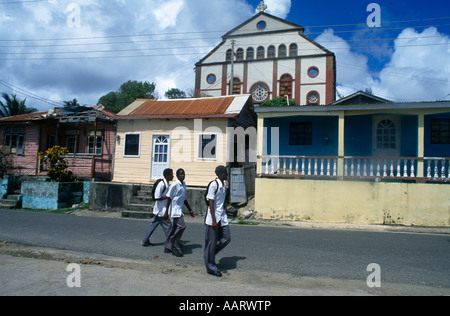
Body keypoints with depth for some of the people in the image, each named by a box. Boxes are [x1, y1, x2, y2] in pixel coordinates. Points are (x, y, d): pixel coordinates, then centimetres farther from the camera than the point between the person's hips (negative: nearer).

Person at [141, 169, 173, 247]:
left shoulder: (166, 184, 10)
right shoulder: (161, 184, -20)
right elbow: (157, 198, -23)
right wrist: (168, 197, -20)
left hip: (162, 209, 10)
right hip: (161, 210, -10)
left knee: (154, 225, 15)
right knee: (167, 225, -1)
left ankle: (145, 241, 24)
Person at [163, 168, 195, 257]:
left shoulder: (184, 185, 12)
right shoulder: (174, 185, -12)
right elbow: (169, 198, -13)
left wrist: (190, 210, 23)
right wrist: (166, 212, -14)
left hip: (179, 210, 8)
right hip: (175, 209, -8)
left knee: (175, 228, 11)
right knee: (181, 226, -14)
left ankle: (167, 247, 20)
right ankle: (175, 246, -2)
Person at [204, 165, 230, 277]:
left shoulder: (223, 185, 11)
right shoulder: (214, 185, -15)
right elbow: (211, 203, -17)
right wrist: (214, 221, -19)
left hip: (222, 217, 8)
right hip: (213, 217, -8)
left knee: (226, 238, 5)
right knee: (212, 242, 1)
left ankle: (211, 254, 23)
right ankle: (211, 267, 13)